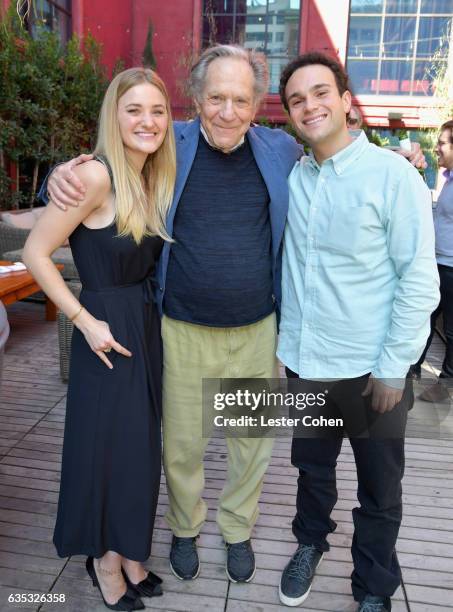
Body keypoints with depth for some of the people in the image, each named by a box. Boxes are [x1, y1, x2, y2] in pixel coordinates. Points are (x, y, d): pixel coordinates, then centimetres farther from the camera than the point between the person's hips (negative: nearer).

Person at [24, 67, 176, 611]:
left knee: (140, 443, 17)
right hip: (107, 332, -7)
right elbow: (35, 253, -17)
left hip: (147, 326, 7)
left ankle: (127, 551, 40)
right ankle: (103, 559, 34)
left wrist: (143, 314, 1)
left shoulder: (153, 179, 6)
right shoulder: (96, 176, -18)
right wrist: (86, 322, -16)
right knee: (105, 445, 9)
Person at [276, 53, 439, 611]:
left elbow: (419, 281, -11)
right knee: (312, 466, 22)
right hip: (304, 360, 4)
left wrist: (393, 367, -12)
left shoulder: (393, 175, -10)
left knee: (378, 491, 14)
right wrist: (284, 338, 11)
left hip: (370, 369, -4)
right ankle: (310, 543, 49)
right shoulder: (292, 177, 4)